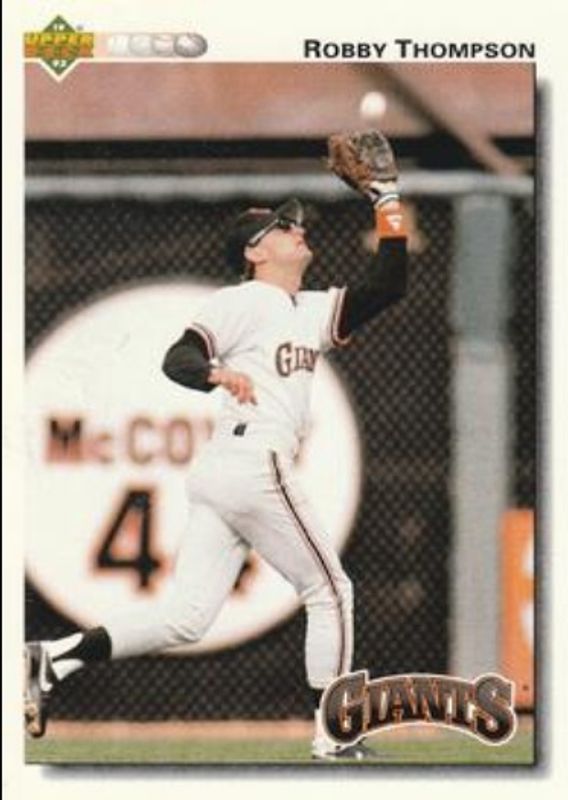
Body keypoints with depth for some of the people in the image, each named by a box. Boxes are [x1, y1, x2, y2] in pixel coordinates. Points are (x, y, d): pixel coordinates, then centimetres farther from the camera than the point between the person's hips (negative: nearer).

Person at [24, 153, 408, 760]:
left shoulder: (314, 311, 22)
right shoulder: (241, 301, -1)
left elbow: (385, 289, 17)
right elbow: (177, 358, -11)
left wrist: (389, 207, 14)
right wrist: (219, 374, -32)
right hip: (254, 464, -8)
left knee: (187, 618, 0)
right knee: (329, 592, 2)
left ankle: (54, 659, -7)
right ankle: (332, 738, 5)